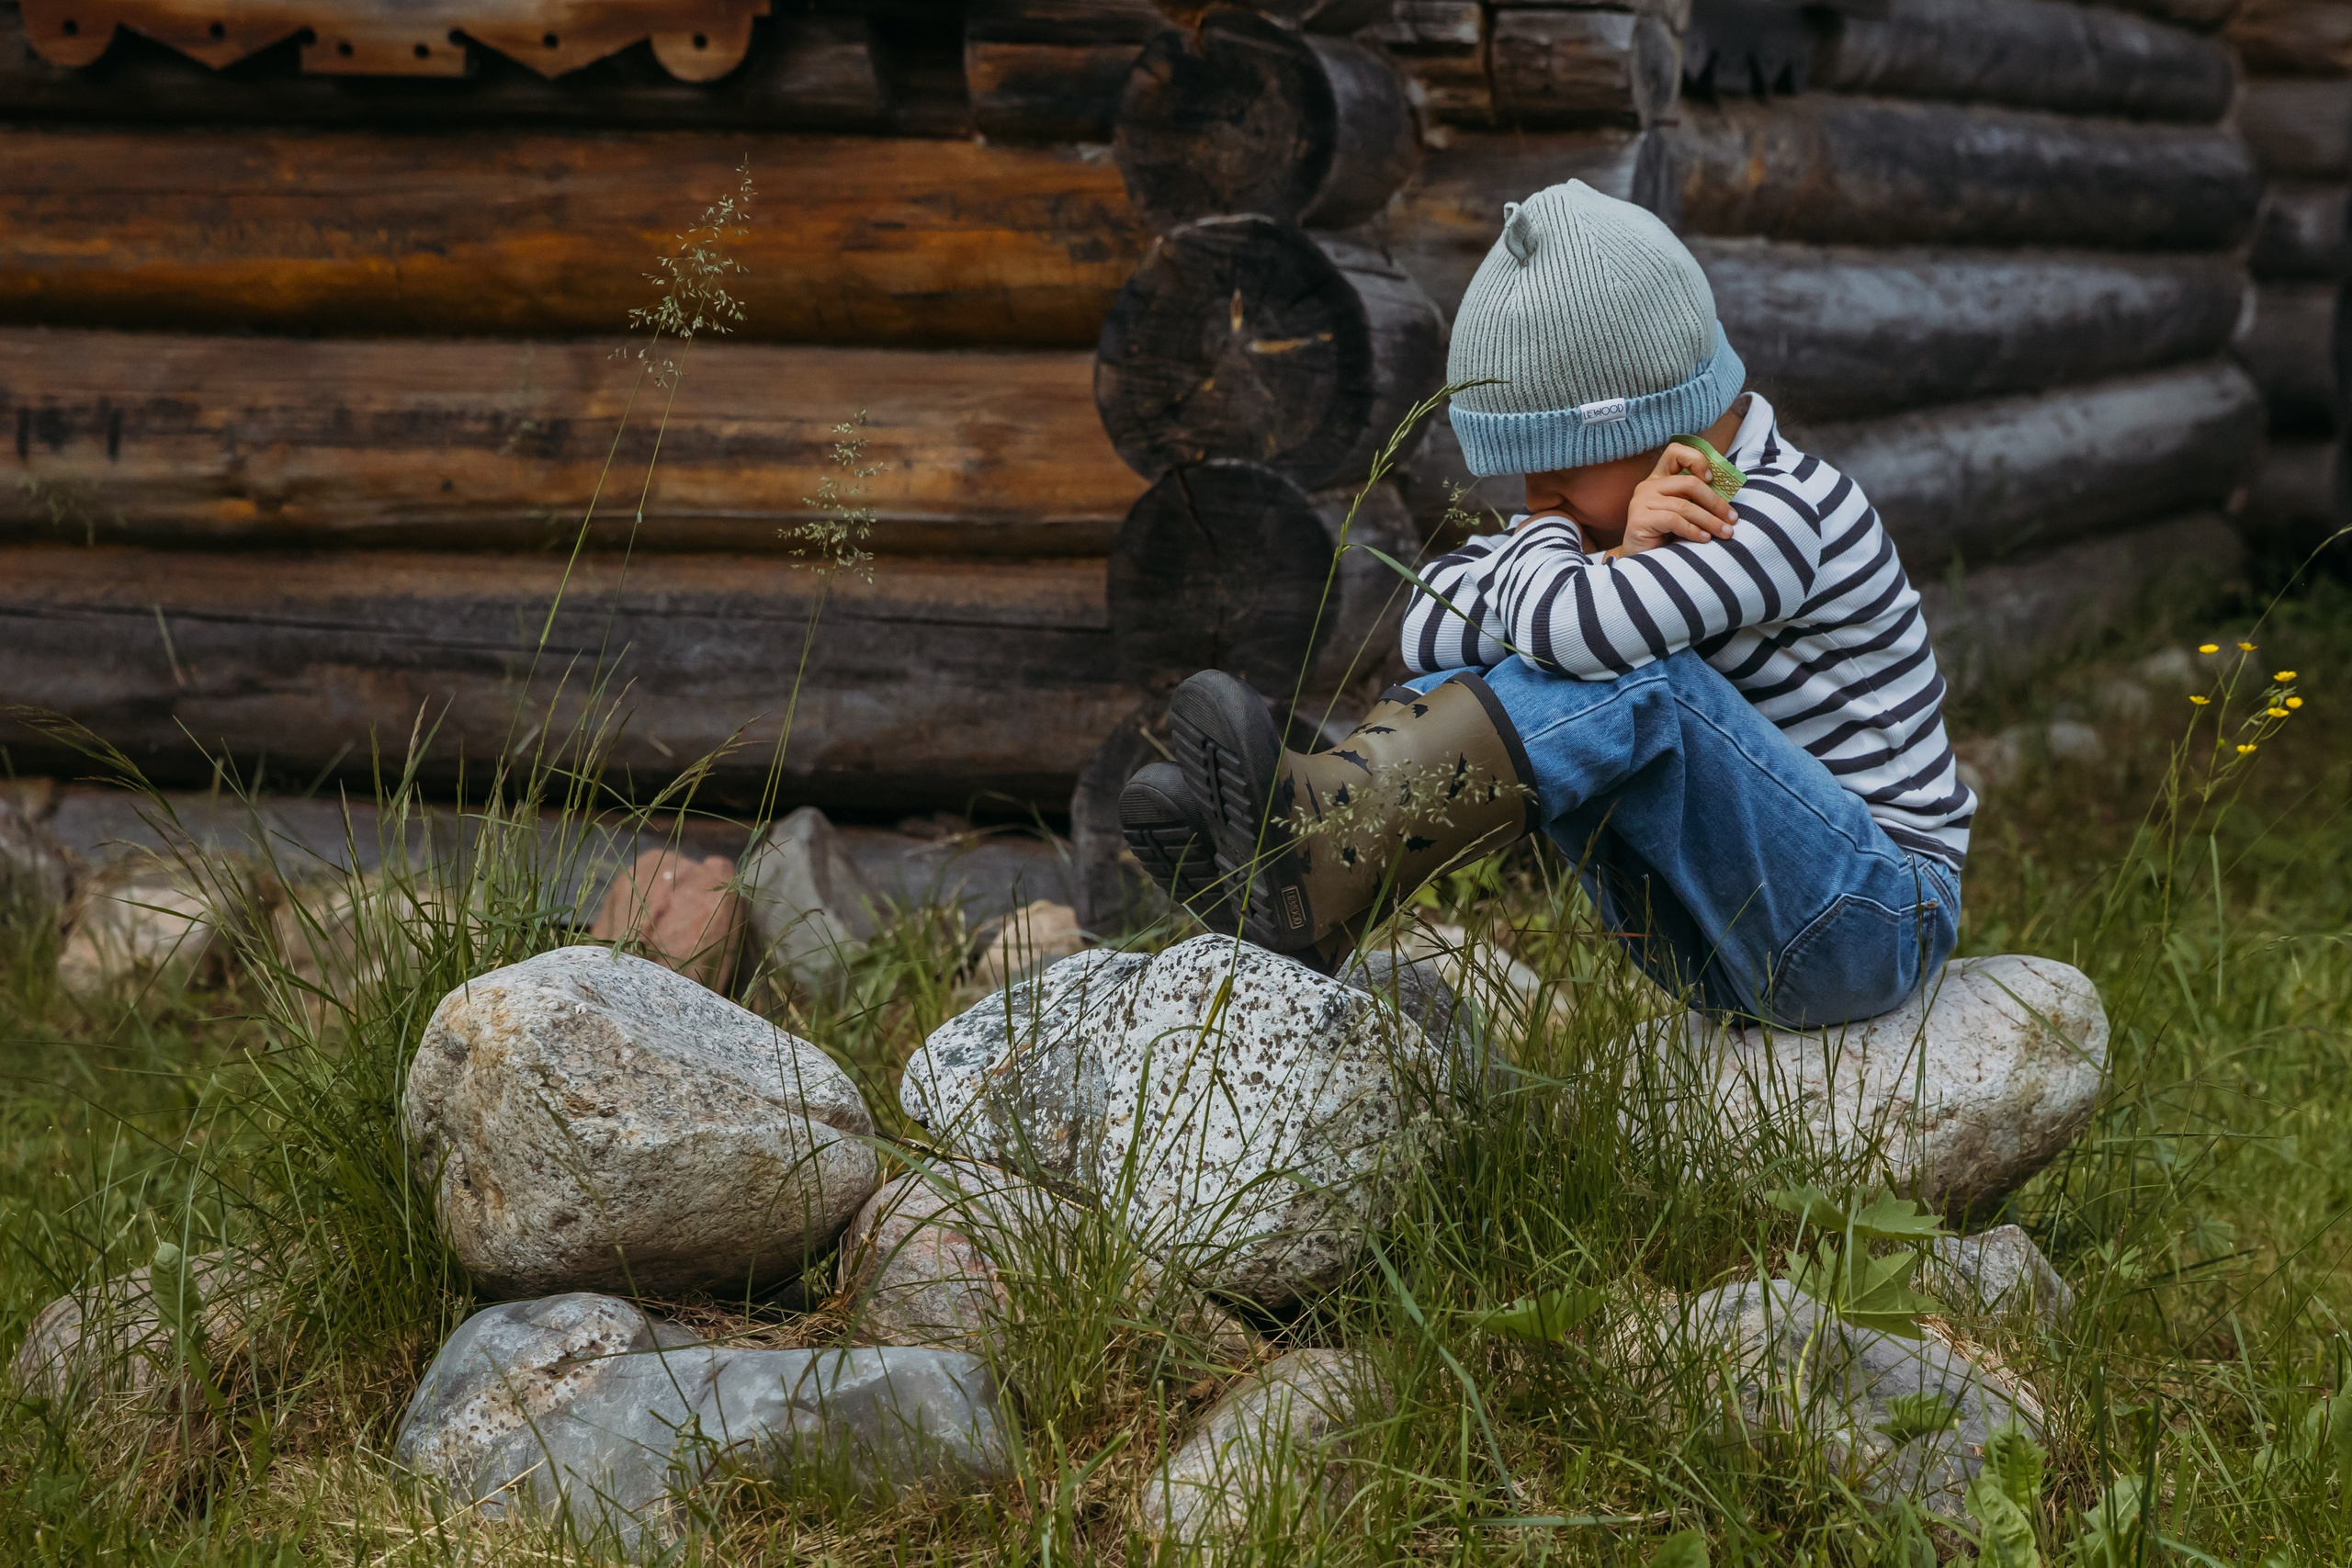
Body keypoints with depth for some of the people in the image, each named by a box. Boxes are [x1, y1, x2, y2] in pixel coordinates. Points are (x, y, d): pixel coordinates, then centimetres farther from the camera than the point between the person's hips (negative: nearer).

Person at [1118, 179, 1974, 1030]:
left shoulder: (1784, 515, -20)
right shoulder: (1618, 498, 7)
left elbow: (1563, 625, -35)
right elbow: (1433, 626, -7)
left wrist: (1547, 540, -12)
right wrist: (1613, 558, -21)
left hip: (1875, 925, -8)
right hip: (1716, 939, 8)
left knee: (1635, 678, -30)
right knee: (1479, 670, -7)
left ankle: (1317, 851, -36)